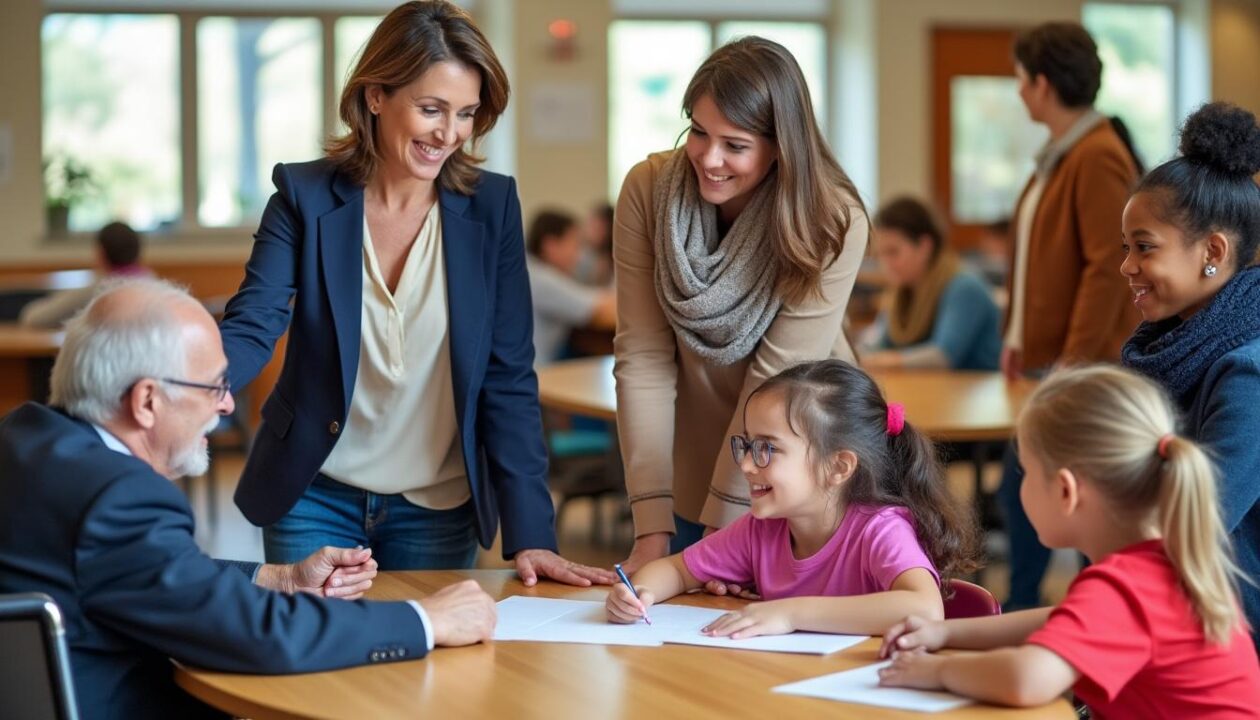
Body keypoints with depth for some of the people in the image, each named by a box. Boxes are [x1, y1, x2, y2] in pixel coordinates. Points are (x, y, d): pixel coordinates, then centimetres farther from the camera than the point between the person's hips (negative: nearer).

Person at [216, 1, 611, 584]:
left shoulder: (492, 207, -6)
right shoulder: (305, 197, -8)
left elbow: (509, 379, -7)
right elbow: (249, 331, -14)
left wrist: (531, 533, -13)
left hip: (439, 511, 1)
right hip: (314, 500, -1)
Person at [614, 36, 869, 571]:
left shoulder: (833, 222, -23)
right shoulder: (648, 190, -16)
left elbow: (777, 381, -23)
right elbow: (643, 356, -17)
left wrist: (721, 531, -23)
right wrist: (652, 531, -20)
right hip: (690, 469, 2)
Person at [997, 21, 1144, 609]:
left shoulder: (1099, 157, -17)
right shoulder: (1058, 155, 12)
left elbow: (1108, 267, -21)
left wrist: (1075, 357, -22)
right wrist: (1019, 335, 15)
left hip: (1087, 363, -9)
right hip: (1052, 353, 9)